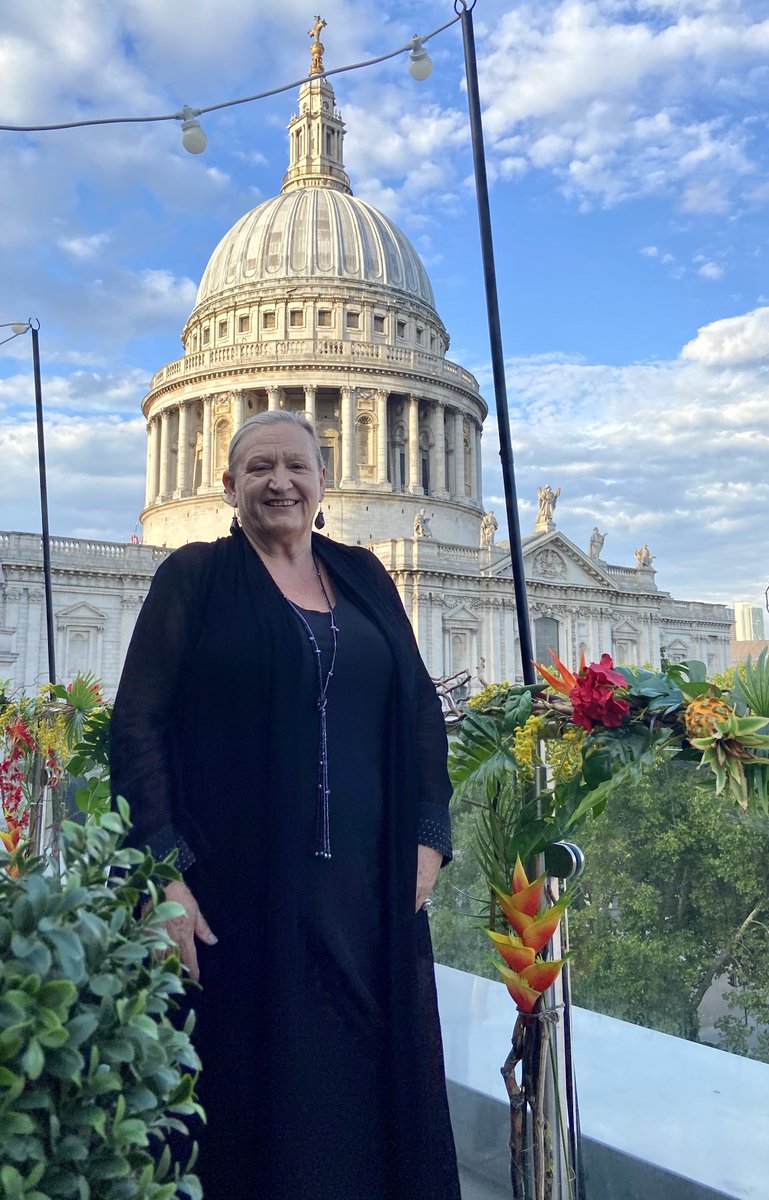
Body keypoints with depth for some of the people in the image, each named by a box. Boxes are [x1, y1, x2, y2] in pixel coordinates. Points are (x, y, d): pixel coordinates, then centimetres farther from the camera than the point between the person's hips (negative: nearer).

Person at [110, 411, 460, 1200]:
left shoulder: (363, 577, 12)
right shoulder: (195, 576, 1)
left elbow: (421, 709, 13)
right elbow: (137, 723, -5)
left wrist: (429, 836, 3)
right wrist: (162, 871, -14)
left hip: (367, 883, 4)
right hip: (239, 883, -3)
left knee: (376, 1076, 11)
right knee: (255, 1083, 6)